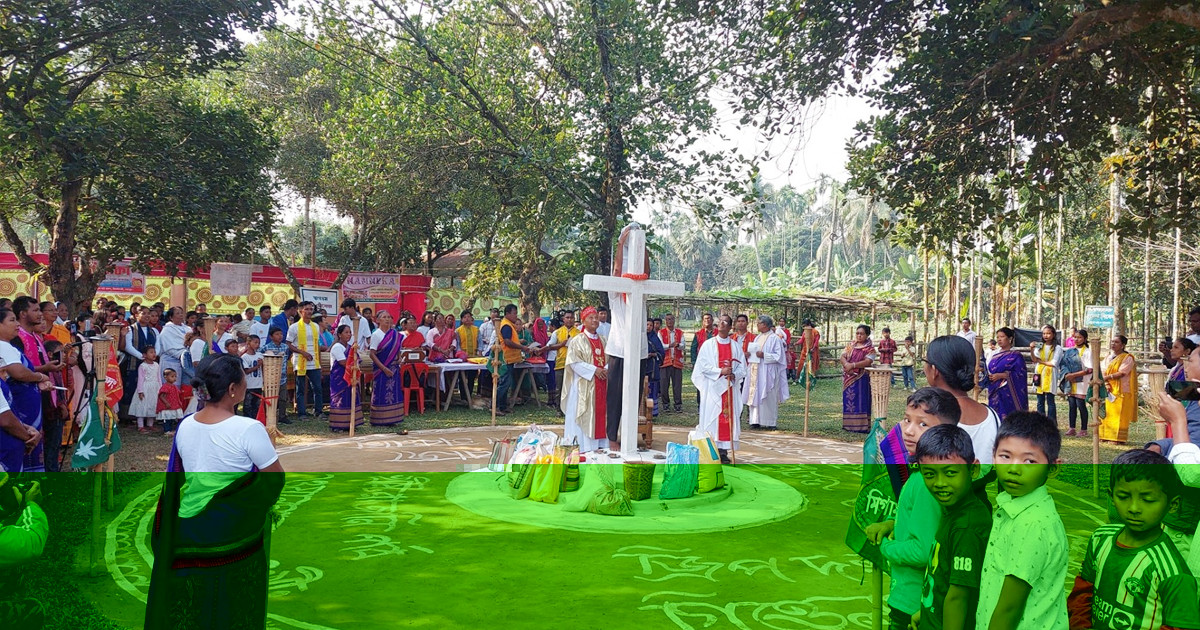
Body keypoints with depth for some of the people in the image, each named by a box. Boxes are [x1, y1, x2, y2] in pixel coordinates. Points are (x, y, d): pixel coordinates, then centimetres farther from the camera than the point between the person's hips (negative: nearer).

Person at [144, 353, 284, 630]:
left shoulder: (185, 426, -4)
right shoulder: (249, 429, -22)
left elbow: (179, 478, 8)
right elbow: (277, 479, -13)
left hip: (189, 532, 5)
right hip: (235, 535, -5)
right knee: (234, 605, 13)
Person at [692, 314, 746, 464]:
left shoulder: (736, 346, 10)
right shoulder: (708, 344, 3)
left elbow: (742, 368, 8)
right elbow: (703, 366, -5)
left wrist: (733, 375, -13)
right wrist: (720, 371, -16)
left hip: (730, 388, 2)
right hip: (712, 388, -2)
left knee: (728, 418, 0)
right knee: (712, 417, -4)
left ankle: (724, 451, 5)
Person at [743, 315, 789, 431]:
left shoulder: (775, 339, -6)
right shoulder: (757, 338, 16)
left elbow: (779, 356, -10)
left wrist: (764, 355, -19)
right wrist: (749, 354, 0)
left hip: (768, 372, -7)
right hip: (756, 372, 7)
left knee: (769, 397, -4)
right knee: (755, 396, 3)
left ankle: (771, 423, 4)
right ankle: (756, 421, 7)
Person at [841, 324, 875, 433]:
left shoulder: (870, 348, -2)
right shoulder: (850, 345, 13)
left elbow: (867, 362, -15)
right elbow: (843, 356, 4)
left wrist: (852, 365, -22)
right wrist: (846, 364, -17)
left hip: (861, 379, -5)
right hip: (848, 378, 5)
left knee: (860, 401, -6)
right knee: (848, 400, 7)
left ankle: (861, 425, -3)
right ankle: (848, 423, 15)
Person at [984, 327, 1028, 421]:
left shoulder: (1015, 356, -5)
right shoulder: (995, 355, 14)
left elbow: (1020, 374, -14)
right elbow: (989, 370, 23)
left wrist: (1001, 376, -17)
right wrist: (988, 376, 3)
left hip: (1008, 394, -6)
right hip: (994, 394, 6)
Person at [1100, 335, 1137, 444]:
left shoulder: (1127, 358, -3)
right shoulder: (1109, 358, 15)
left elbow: (1121, 373, -15)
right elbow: (1103, 371, 6)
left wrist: (1107, 377, -16)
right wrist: (1106, 383, -11)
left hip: (1121, 391, -6)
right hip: (1109, 390, 6)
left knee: (1118, 414, -7)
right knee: (1106, 414, 3)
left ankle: (1118, 438, -5)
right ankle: (1106, 436, 7)